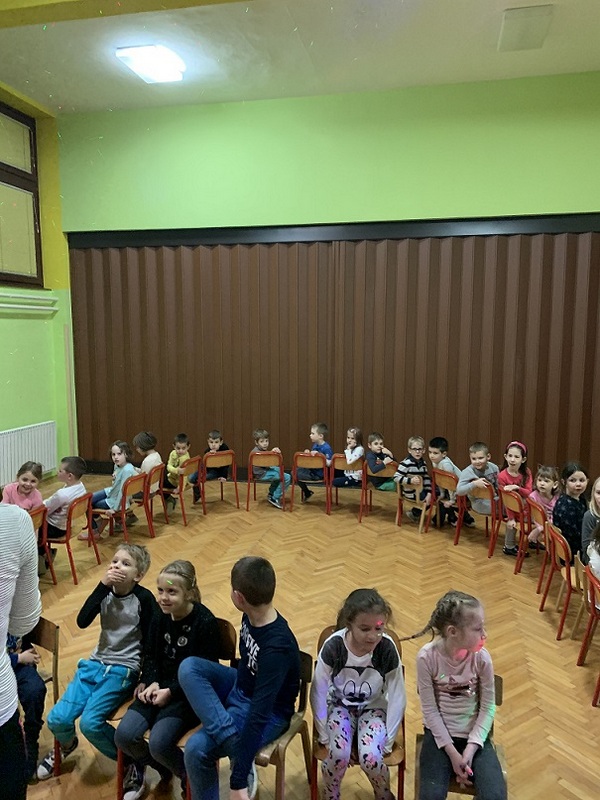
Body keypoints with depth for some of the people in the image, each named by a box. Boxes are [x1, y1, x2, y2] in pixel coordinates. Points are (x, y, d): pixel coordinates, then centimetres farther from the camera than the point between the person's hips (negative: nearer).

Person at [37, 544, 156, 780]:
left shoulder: (144, 598, -13)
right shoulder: (105, 592, 0)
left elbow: (149, 642, -8)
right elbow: (82, 621, -16)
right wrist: (102, 585, -23)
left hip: (123, 670, -5)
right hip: (95, 663, 5)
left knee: (90, 722, -20)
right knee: (56, 720, -4)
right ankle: (67, 745, 33)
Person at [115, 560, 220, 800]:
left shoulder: (205, 622, -20)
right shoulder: (160, 616, -1)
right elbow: (150, 655, 8)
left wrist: (171, 691, -17)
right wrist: (152, 683, -10)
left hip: (189, 693, -6)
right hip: (158, 687, 6)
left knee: (159, 744, -23)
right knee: (124, 736, -10)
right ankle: (161, 767, 21)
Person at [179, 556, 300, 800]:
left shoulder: (276, 648, -34)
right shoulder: (251, 616, -11)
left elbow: (259, 715, -32)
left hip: (269, 711, -8)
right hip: (241, 686, 8)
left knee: (197, 748, -27)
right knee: (188, 667, -18)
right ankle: (234, 741, -23)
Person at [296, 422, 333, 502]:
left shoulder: (327, 448, -20)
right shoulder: (315, 445, 7)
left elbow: (328, 463, -26)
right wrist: (308, 453, -2)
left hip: (319, 474, -9)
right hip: (312, 469, 9)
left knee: (296, 475, -14)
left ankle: (307, 493, 10)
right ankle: (306, 492, 21)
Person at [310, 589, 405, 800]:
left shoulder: (387, 649, -24)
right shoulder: (333, 646, -26)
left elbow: (397, 697, -12)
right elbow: (318, 693, -13)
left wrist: (388, 740, -9)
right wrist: (324, 735, -8)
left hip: (374, 708, 0)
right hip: (339, 706, 0)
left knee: (371, 757, -24)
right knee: (339, 754, -25)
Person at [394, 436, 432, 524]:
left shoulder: (422, 462, 4)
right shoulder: (406, 463, -20)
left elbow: (426, 478, 3)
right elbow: (396, 478, -22)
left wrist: (429, 493, -7)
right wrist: (410, 480, -32)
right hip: (410, 493, -8)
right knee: (434, 497, -8)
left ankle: (415, 512, 23)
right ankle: (414, 513, 13)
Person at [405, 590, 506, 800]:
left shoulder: (481, 657, -15)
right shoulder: (427, 657, -19)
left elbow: (488, 707, -6)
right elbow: (430, 709, -12)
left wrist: (471, 748, -14)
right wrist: (452, 752, -15)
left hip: (474, 733, 2)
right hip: (440, 732, -1)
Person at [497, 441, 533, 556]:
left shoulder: (526, 472, -9)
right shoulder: (502, 476, -20)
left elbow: (529, 493, -16)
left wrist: (516, 488, -35)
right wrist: (511, 518, -21)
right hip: (510, 507, -4)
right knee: (512, 523, -23)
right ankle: (509, 547, 0)